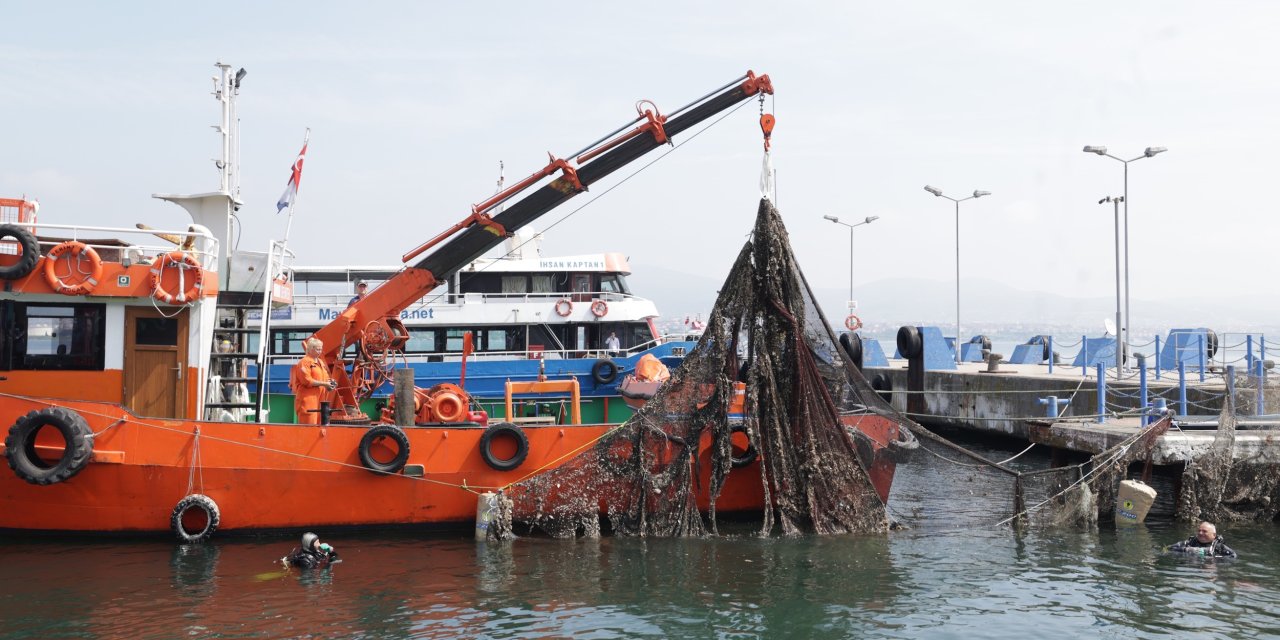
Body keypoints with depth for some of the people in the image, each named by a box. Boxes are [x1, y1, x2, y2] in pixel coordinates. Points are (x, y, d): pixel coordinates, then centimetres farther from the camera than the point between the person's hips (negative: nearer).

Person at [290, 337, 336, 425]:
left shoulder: (320, 362, 20)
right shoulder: (305, 362, -7)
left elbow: (325, 377, 30)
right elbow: (307, 381, -16)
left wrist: (330, 382, 7)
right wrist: (323, 384, -17)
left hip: (319, 400, 9)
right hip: (308, 400, -9)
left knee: (318, 423, 6)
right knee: (308, 424, -12)